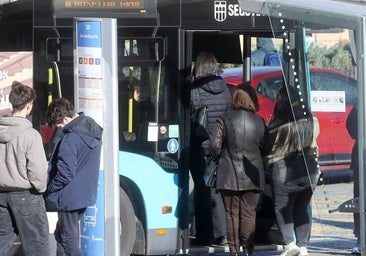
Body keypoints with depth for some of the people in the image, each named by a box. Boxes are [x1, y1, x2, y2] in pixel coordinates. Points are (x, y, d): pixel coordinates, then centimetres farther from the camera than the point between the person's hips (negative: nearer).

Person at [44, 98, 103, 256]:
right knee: (61, 234, 20)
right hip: (86, 194, 9)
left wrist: (49, 189, -9)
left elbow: (65, 173, -24)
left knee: (68, 240, -1)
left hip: (70, 198, -9)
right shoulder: (92, 129, 7)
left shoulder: (71, 137, -23)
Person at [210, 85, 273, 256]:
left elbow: (215, 144, -9)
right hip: (252, 176, 1)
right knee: (249, 213, 6)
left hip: (230, 175, -1)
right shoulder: (259, 122, -3)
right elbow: (267, 147, 3)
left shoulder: (225, 120, -8)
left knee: (232, 213, 6)